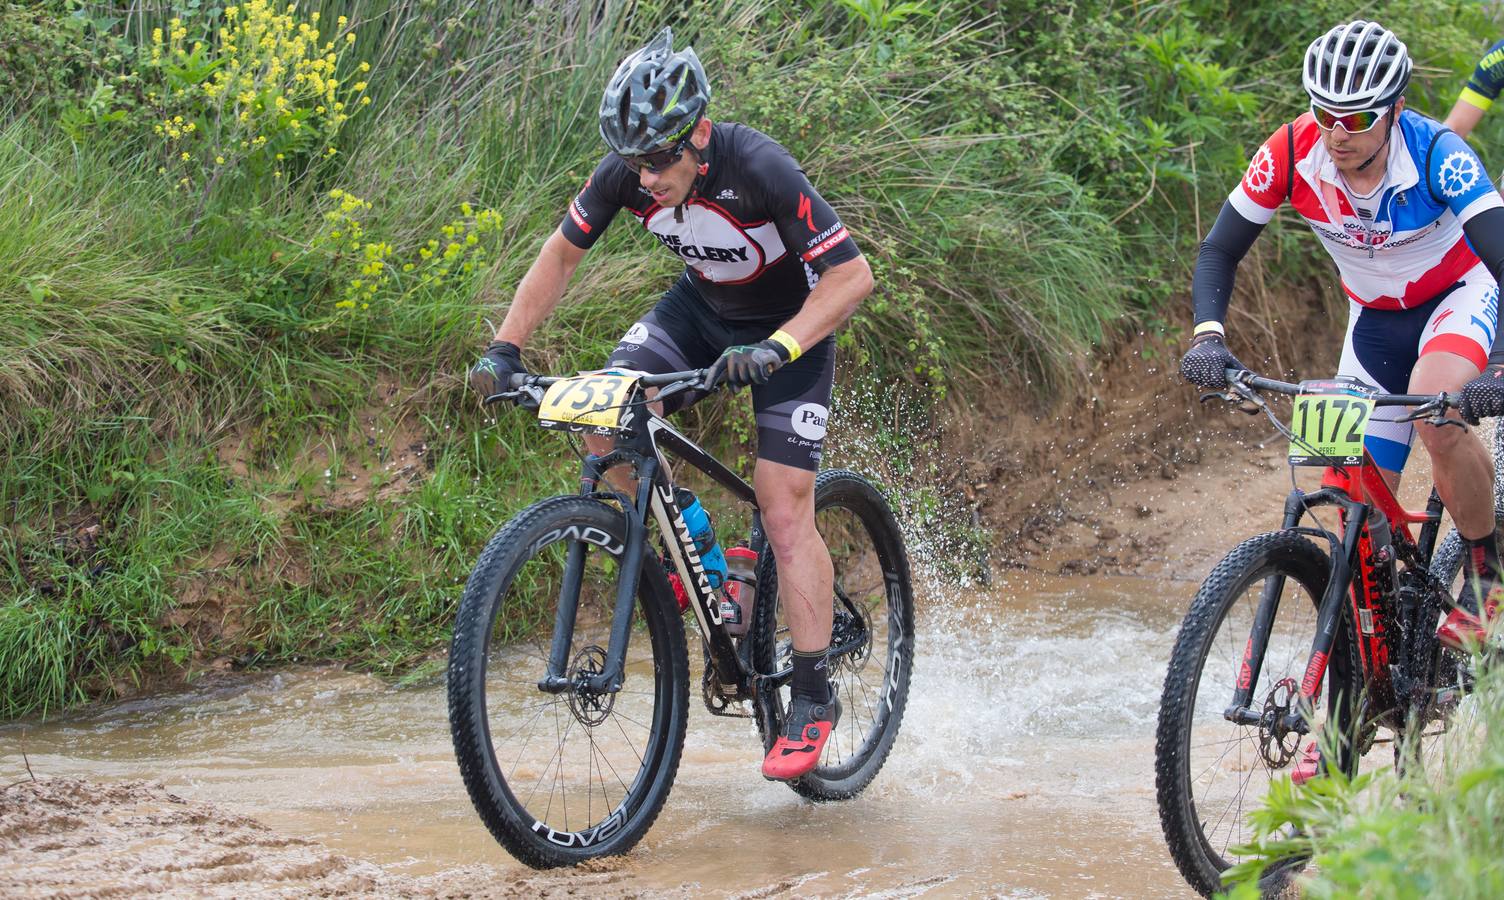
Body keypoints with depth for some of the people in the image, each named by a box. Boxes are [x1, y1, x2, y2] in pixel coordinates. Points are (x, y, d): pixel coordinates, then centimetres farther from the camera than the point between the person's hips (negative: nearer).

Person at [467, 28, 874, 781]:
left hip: (791, 320, -5)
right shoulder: (626, 175, -20)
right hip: (702, 304, 5)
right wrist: (504, 350, -12)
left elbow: (852, 275, -32)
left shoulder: (759, 171, -35)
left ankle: (813, 697, -7)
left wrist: (776, 349, -44)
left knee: (783, 503, -14)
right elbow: (562, 253, -4)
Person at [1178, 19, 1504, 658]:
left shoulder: (1435, 155, -32)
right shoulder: (1292, 153, -23)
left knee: (1439, 416, -34)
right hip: (1376, 315, 4)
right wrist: (1208, 336, -35)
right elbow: (1219, 251, -16)